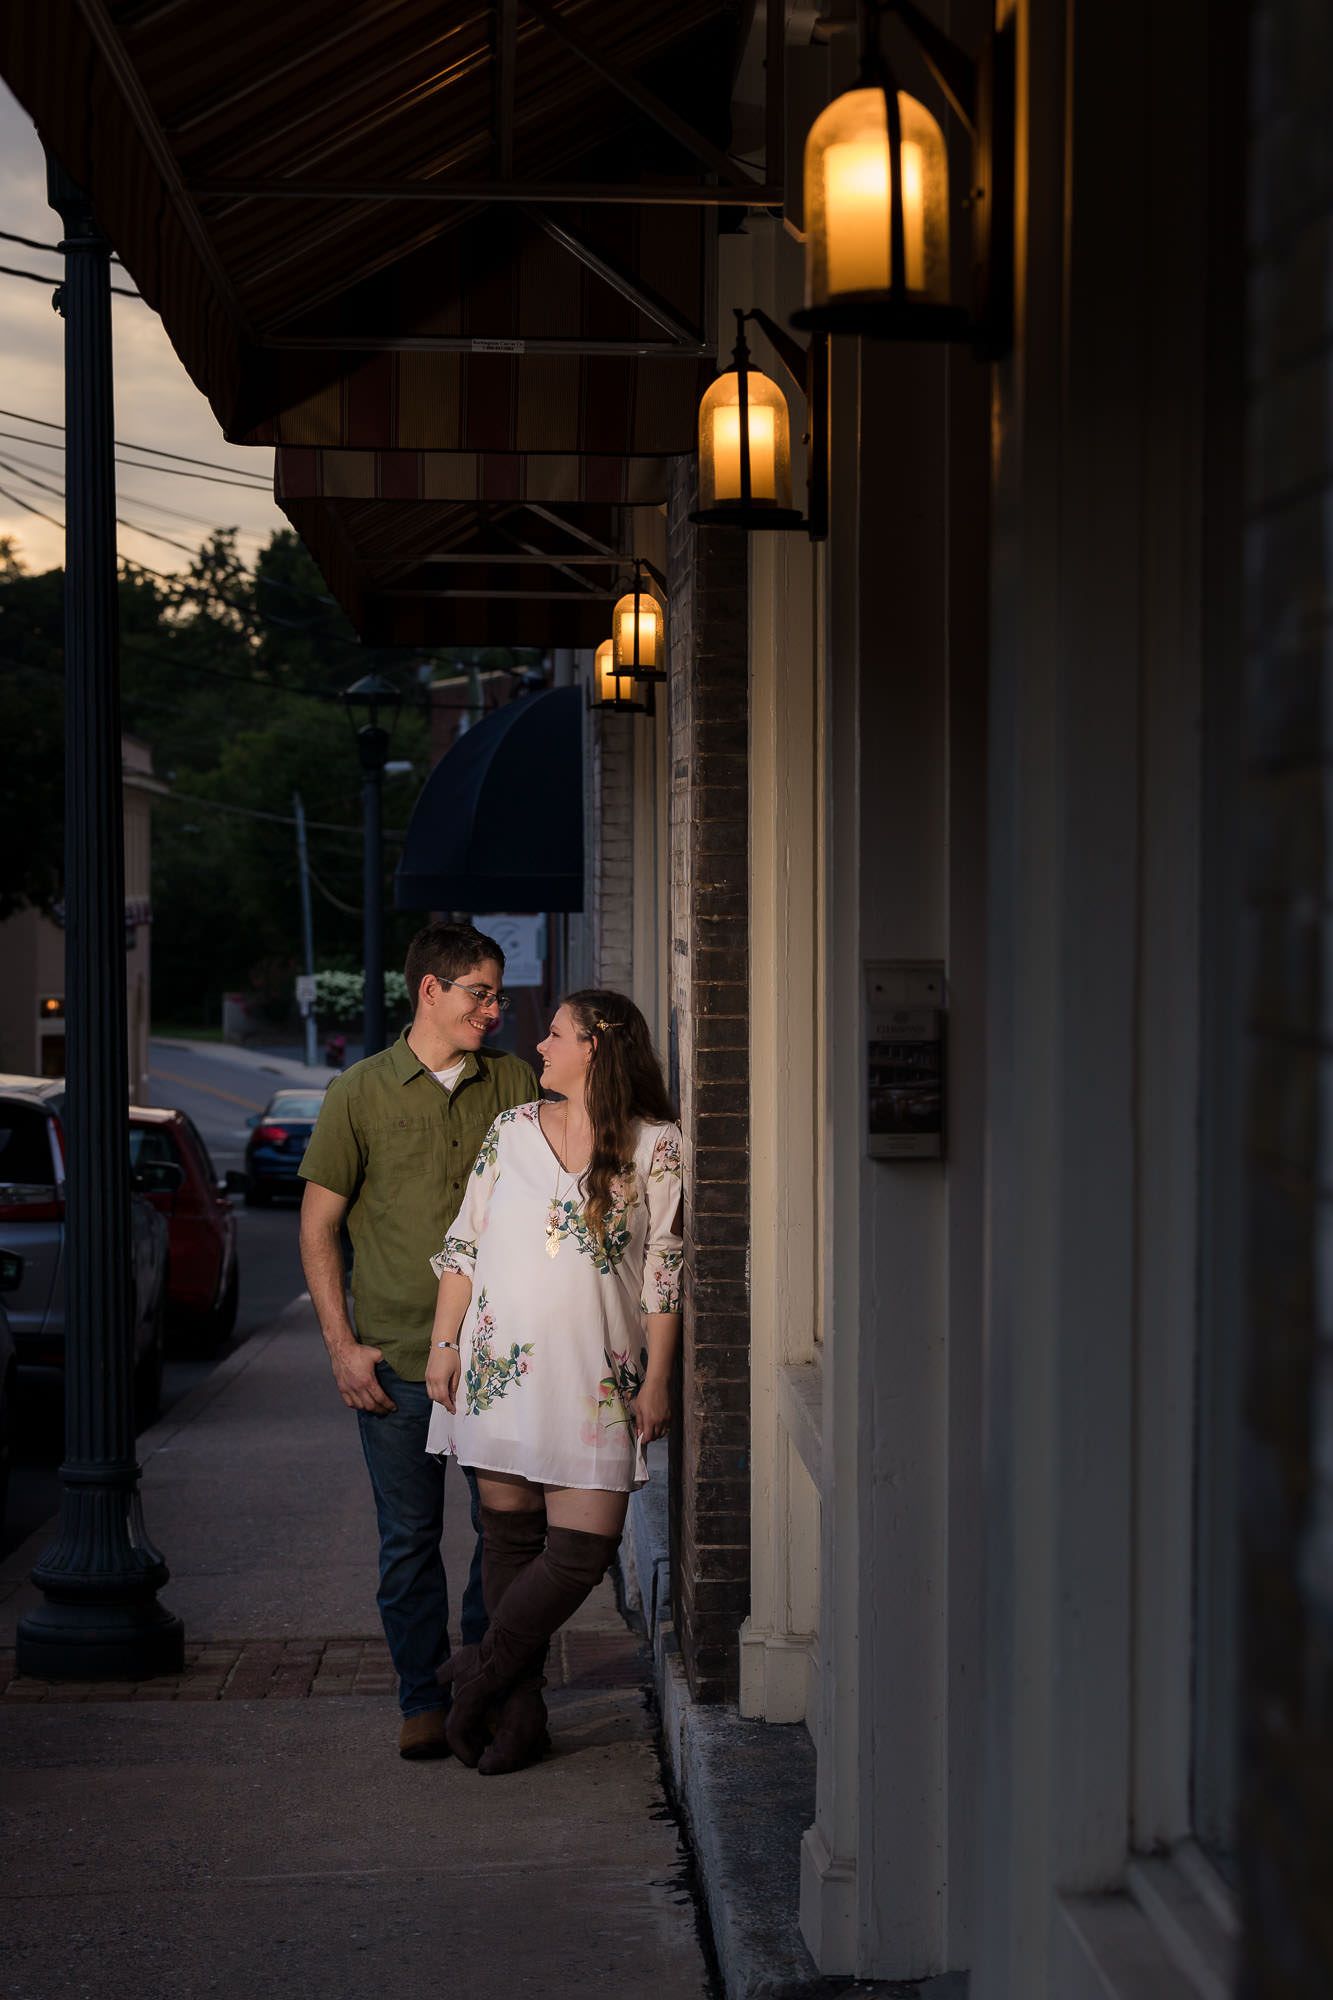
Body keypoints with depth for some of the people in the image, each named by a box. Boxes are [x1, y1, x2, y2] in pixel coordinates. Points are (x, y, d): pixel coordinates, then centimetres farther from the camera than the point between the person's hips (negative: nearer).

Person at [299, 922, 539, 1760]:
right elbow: (319, 1228, 3)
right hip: (397, 1359, -2)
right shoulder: (360, 1094, 0)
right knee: (410, 1537, 4)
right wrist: (342, 1344, -4)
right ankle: (424, 1698, 18)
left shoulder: (515, 1085, 5)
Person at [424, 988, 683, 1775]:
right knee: (511, 1538, 4)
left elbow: (665, 1271, 0)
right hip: (500, 1366, 2)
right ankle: (520, 1714, 13)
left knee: (585, 1549, -8)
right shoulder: (512, 1131, 8)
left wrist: (657, 1380, -3)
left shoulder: (656, 1146, 0)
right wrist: (444, 1344, 4)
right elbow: (463, 1246, 11)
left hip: (595, 1379, -2)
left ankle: (482, 1671, 11)